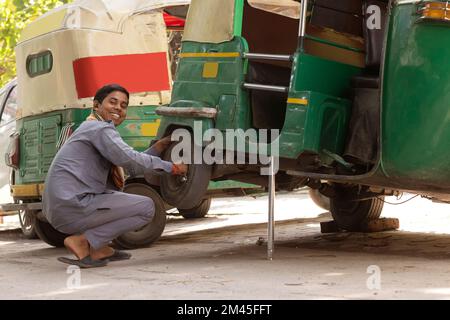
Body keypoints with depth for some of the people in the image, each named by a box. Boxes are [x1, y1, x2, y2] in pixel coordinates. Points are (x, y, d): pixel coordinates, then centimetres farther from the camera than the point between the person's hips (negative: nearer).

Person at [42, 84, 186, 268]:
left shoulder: (90, 129, 25)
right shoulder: (100, 128, -6)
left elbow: (130, 167, 20)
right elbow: (130, 160, -19)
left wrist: (159, 147, 12)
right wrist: (171, 167, -10)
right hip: (72, 206, -10)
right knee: (146, 207, -8)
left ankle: (98, 249, 12)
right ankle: (82, 242, -10)